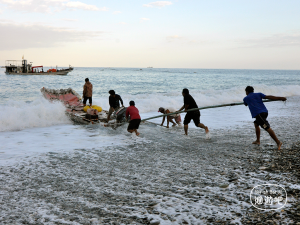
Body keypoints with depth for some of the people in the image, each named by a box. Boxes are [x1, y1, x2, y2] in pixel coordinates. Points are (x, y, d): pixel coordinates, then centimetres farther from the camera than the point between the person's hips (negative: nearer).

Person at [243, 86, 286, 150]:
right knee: (256, 124, 27)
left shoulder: (245, 98, 19)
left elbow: (246, 104, 42)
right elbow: (268, 97, 6)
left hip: (258, 114, -6)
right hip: (265, 112, 6)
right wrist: (280, 98, -2)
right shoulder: (258, 94, 22)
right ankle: (258, 141, 27)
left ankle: (278, 142, -27)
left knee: (267, 128, -16)